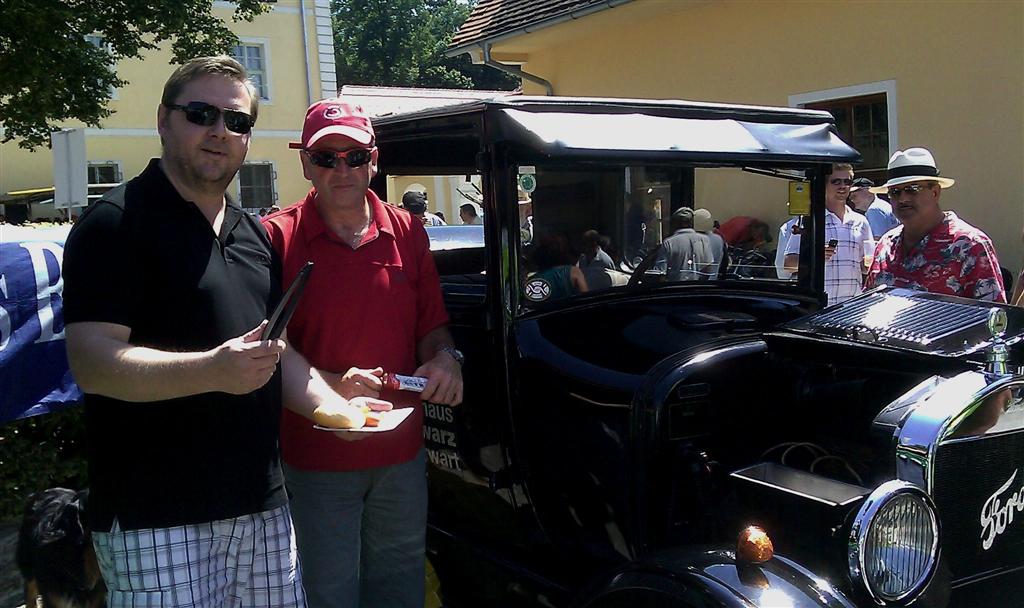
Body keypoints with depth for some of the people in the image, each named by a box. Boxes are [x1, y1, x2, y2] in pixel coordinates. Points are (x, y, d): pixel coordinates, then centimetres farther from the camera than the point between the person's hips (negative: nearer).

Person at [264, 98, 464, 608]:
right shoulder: (277, 237, -8)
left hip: (401, 451, 4)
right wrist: (332, 385, -22)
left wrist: (443, 358, -8)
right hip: (317, 456, -4)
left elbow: (432, 323, 13)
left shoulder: (407, 232, 4)